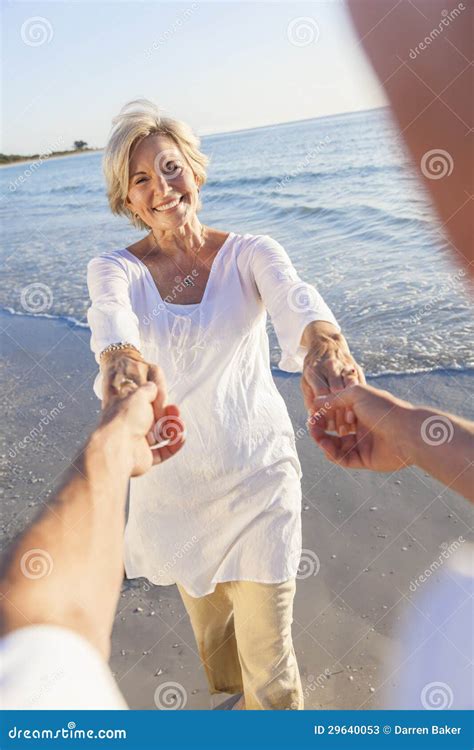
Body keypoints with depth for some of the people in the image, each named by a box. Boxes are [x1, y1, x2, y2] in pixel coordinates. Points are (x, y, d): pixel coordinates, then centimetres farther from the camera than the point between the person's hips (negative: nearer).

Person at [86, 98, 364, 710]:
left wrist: (323, 343, -51)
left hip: (257, 473, -1)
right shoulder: (115, 268, -5)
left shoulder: (250, 253, -7)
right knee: (208, 626, 25)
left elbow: (293, 297, -28)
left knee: (268, 653, 9)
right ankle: (226, 696, 57)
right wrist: (122, 360, -51)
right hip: (173, 480, 2)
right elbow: (110, 315, -28)